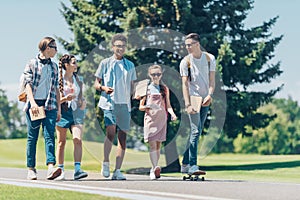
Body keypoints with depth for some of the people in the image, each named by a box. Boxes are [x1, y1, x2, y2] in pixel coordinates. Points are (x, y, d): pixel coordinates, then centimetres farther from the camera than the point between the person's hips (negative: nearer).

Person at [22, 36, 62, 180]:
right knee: (32, 137, 2)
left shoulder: (54, 66, 17)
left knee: (49, 136, -11)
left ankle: (51, 168, -23)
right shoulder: (32, 64, 4)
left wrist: (59, 108, 14)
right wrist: (32, 102, -17)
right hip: (34, 105, -3)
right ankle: (31, 169, 8)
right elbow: (28, 84, -4)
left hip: (50, 105, 3)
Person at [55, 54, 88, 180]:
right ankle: (60, 171, 11)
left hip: (76, 112, 3)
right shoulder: (58, 79, 0)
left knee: (78, 140, -13)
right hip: (63, 112, -3)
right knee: (61, 142, 3)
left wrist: (83, 102, -1)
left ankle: (77, 170, -20)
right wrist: (65, 99, -18)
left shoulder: (78, 79, 14)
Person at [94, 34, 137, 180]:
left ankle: (117, 171, 3)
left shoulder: (130, 65, 15)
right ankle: (105, 163, -2)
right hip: (109, 102, -3)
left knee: (122, 136, 0)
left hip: (125, 104, 3)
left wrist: (130, 96, 4)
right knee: (111, 131, -20)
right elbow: (96, 83, 9)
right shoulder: (105, 63, 7)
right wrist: (103, 88, -11)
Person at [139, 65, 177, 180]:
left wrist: (172, 113, -3)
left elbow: (168, 105, 17)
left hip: (162, 119, 3)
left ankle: (154, 169, 13)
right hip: (150, 118, -3)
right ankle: (154, 168, -24)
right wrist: (149, 106, -15)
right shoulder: (146, 88, 6)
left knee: (158, 145, 6)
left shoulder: (164, 89, 14)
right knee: (152, 144, -13)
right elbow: (141, 107, 6)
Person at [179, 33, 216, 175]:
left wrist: (209, 95, -14)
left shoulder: (209, 58, 7)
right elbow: (185, 84, -5)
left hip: (205, 100, 4)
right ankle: (192, 165, -18)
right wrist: (187, 104, -15)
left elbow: (211, 80, 5)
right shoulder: (185, 61, 0)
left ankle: (185, 163, 13)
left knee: (197, 131, 5)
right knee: (196, 130, -15)